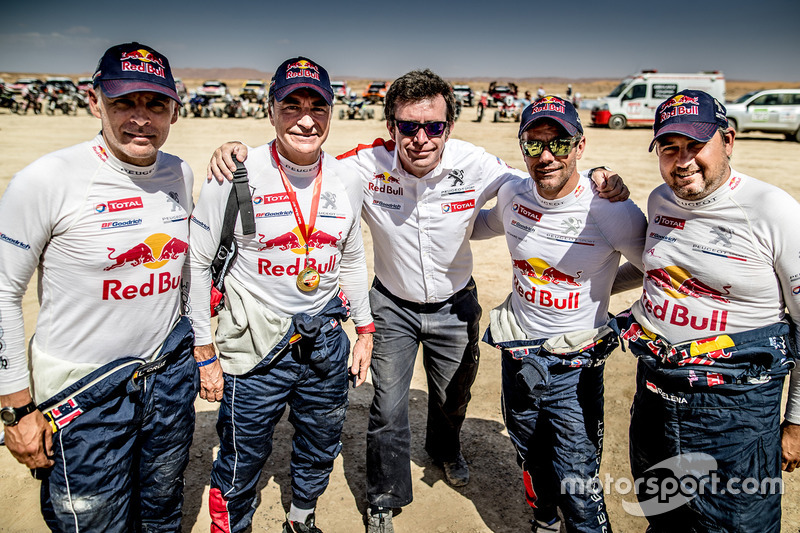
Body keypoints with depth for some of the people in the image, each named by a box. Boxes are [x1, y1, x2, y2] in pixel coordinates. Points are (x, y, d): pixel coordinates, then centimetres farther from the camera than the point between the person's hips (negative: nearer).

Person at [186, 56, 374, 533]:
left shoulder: (347, 180, -1)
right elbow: (197, 265, -7)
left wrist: (366, 330, 12)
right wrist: (205, 354, -7)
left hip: (326, 341, 5)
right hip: (255, 347, -4)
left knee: (322, 450, 22)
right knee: (242, 461, 10)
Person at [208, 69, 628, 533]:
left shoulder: (475, 166, -24)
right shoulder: (367, 165, -26)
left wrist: (600, 183, -30)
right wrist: (238, 152, -34)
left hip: (455, 305, 2)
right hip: (393, 306, -1)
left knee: (452, 397, 24)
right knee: (388, 409, 6)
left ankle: (446, 449, 61)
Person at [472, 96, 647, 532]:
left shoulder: (614, 211, -20)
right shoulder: (512, 194, -5)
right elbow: (487, 224, 19)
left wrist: (594, 288, -8)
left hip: (574, 365, -5)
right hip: (516, 354, 5)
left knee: (577, 489, 0)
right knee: (532, 464, 26)